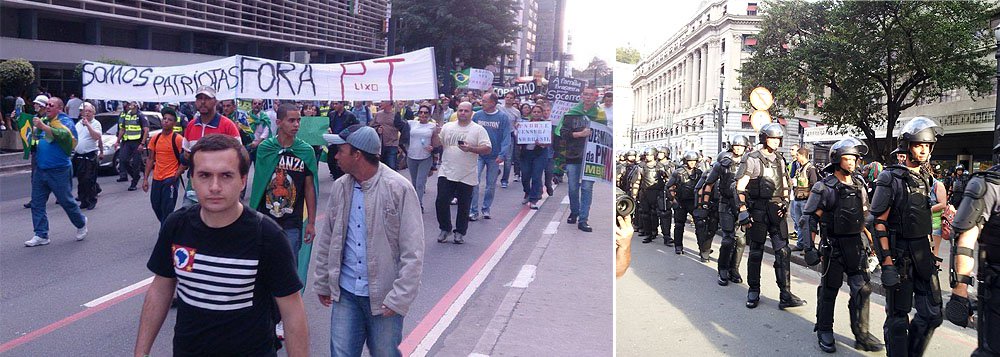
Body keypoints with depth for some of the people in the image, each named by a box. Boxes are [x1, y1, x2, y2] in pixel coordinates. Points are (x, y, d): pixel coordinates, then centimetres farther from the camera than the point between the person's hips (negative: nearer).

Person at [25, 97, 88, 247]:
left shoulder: (66, 121, -8)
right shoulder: (43, 121, 12)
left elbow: (62, 134, -29)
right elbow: (35, 138, 26)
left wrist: (42, 126, -37)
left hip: (59, 171, -7)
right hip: (40, 169, 7)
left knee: (66, 201, 4)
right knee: (37, 203, 4)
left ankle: (81, 224, 28)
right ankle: (41, 235, 10)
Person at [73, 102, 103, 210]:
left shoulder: (96, 123, -4)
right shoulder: (79, 123, 16)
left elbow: (96, 136, -20)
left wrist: (88, 125, -24)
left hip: (90, 156, -6)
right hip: (78, 156, 6)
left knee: (89, 180, -7)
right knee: (80, 180, 9)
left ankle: (92, 201, 2)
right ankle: (83, 201, 16)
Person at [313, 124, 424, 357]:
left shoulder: (398, 188, -14)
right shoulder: (340, 187, 2)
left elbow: (412, 253, -14)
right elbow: (326, 240, 12)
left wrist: (399, 299, -16)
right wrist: (322, 283, 15)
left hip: (384, 296, -4)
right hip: (345, 293, 4)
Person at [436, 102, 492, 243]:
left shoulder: (478, 129, -2)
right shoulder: (447, 127, 9)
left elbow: (488, 148, -8)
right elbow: (438, 145, 13)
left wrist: (471, 149, -20)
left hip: (467, 176, -2)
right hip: (446, 173, 2)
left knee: (463, 206, 6)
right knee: (441, 202, -1)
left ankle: (460, 232, 21)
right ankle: (445, 229, 18)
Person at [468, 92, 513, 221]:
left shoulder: (503, 117, -5)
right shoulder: (477, 115, 1)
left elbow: (506, 137, -8)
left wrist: (502, 154, -19)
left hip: (494, 156, 0)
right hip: (478, 154, 1)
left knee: (491, 185, 10)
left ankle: (486, 209, 24)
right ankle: (473, 211, -5)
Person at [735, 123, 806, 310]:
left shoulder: (780, 161, 13)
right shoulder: (752, 160, -6)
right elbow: (740, 188, -10)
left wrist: (785, 202, 7)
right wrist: (743, 211, -16)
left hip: (777, 211, 5)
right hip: (757, 211, -5)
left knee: (783, 252, -2)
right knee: (756, 253, 4)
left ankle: (786, 295, -2)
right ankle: (753, 292, 17)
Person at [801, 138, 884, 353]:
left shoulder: (859, 185, 8)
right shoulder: (824, 188, -10)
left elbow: (865, 216, 18)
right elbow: (809, 218, -11)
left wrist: (871, 240, 16)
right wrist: (809, 248, -17)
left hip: (857, 245, 5)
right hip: (833, 246, -5)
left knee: (862, 289, 2)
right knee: (829, 290, 6)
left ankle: (862, 335, 11)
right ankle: (824, 332, 21)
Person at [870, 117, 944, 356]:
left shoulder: (926, 179, 11)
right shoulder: (890, 179, -11)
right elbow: (879, 222, -14)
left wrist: (930, 252, 14)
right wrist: (887, 261, -19)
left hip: (923, 253, 7)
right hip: (899, 253, -7)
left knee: (932, 314, 9)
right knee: (898, 316, 2)